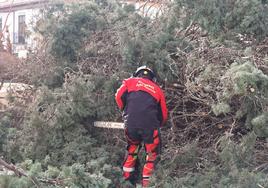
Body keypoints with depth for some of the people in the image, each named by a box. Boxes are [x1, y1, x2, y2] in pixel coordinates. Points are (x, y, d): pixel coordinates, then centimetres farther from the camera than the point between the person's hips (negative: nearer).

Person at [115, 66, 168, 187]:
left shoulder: (131, 81, 19)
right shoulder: (157, 89, 22)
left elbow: (119, 96, 4)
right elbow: (163, 115, 21)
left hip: (131, 123, 1)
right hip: (150, 125, -1)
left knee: (132, 148, 27)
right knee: (152, 154, 16)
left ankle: (126, 176, 31)